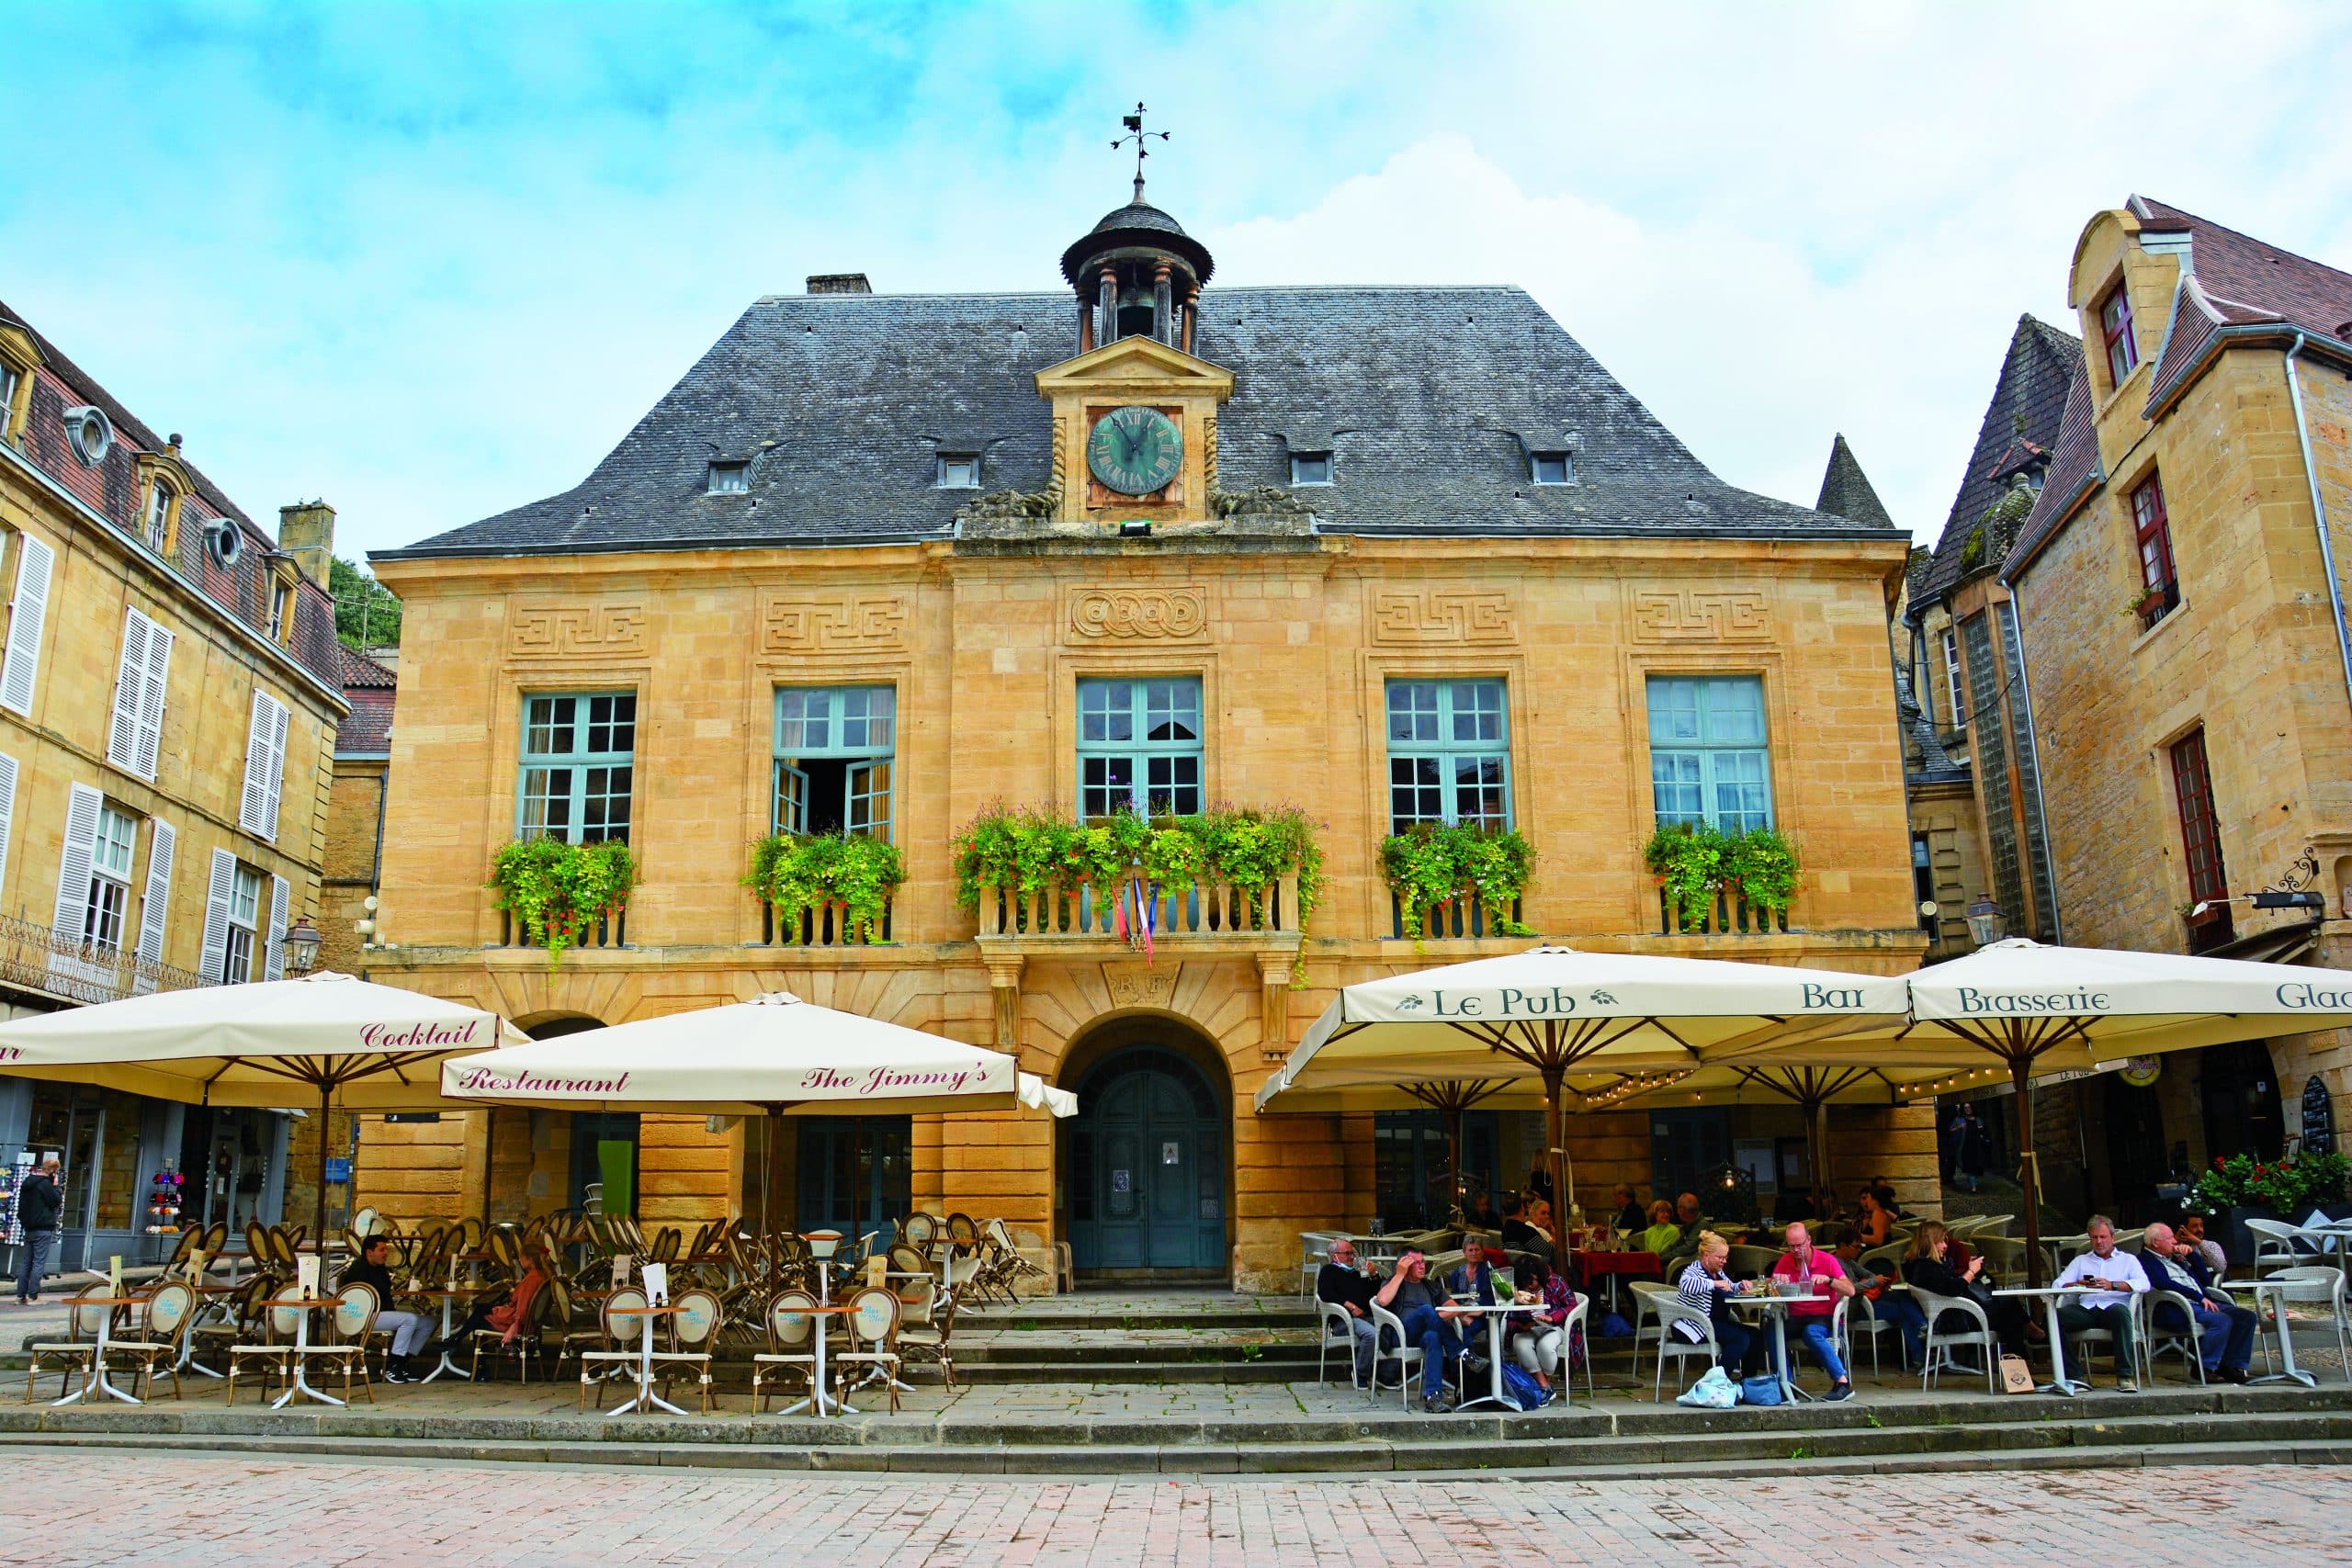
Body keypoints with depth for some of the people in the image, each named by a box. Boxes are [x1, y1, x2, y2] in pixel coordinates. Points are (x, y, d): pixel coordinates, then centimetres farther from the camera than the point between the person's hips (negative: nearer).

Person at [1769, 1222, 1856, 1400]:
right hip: (1796, 1319, 3)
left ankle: (1842, 1382, -30)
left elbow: (1850, 1290, -9)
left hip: (1824, 1317, -3)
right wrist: (1777, 1282, -16)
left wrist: (1828, 1279, -26)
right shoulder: (1785, 1261, 9)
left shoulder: (1827, 1260, -2)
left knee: (1811, 1332, -38)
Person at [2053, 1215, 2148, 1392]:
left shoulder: (2128, 1260, 23)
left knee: (2120, 1311, -39)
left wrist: (2112, 1285, -13)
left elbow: (2144, 1284, 1)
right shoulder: (2081, 1261, 29)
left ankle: (2125, 1375, -31)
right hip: (2086, 1309, 2)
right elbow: (2057, 1284, 14)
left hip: (2113, 1306, -2)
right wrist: (2078, 1284, -8)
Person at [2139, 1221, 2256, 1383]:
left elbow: (2205, 1280, 26)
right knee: (2221, 1320, -31)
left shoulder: (2174, 1259, 26)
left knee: (2247, 1317, -4)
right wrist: (2199, 1297, -20)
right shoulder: (2146, 1260, -3)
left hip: (2201, 1303, 9)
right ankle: (2205, 1368, -21)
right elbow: (2165, 1284, -19)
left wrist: (2192, 1254, 15)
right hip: (2176, 1309, -9)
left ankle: (2232, 1367, -3)